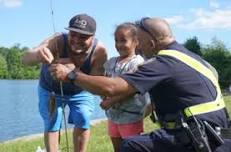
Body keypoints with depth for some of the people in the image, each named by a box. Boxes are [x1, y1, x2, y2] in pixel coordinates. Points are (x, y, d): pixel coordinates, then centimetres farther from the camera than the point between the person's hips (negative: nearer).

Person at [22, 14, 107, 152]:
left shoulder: (100, 50, -33)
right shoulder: (58, 41, -37)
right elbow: (25, 59, -49)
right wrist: (37, 55, -74)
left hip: (82, 92, 1)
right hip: (51, 89, -1)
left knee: (83, 122, -4)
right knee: (51, 125, 1)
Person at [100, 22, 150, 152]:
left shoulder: (138, 63, -13)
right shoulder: (112, 62, 8)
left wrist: (112, 101, -20)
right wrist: (105, 97, -5)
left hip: (130, 116, -7)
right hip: (113, 114, 7)